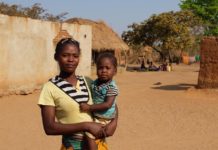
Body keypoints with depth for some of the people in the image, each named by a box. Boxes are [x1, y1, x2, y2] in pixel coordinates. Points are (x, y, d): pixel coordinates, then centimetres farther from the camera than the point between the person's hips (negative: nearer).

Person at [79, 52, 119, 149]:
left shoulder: (112, 87, -18)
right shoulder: (94, 83, 3)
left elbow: (107, 105, -26)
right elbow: (91, 97, 17)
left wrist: (89, 107, -26)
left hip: (103, 118, -8)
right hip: (93, 115, 8)